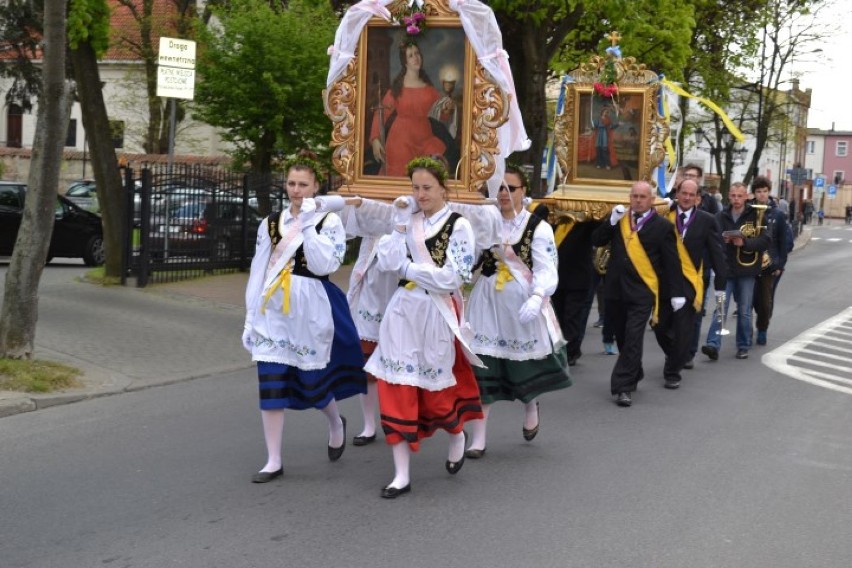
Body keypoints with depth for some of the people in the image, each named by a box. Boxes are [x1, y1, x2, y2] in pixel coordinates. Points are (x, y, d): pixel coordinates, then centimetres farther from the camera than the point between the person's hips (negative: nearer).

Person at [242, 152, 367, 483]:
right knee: (271, 383, -1)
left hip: (311, 310, -3)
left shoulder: (329, 222, -3)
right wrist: (251, 318, 8)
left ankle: (336, 424, 40)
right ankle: (273, 461, 6)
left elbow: (324, 265, -18)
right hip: (274, 309, 3)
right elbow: (258, 272, 10)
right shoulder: (270, 223, 8)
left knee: (313, 379, 6)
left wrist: (308, 225, -17)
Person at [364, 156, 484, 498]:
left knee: (435, 389, 6)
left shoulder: (458, 226, -7)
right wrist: (400, 227, -8)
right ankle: (401, 475, 5)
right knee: (398, 388, 0)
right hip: (402, 312, 4)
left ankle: (457, 436, 41)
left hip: (437, 314, -4)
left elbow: (451, 278, -15)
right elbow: (386, 262, -3)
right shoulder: (409, 223, 8)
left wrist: (407, 268, -10)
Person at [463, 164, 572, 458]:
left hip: (523, 302, -2)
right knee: (481, 367, -1)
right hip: (487, 301, 2)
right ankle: (478, 438, 7)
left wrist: (536, 299, -33)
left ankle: (531, 407, 48)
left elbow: (546, 271, -16)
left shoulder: (538, 227, -8)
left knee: (527, 363, 13)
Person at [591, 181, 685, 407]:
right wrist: (611, 221, -9)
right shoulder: (619, 220, 9)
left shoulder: (662, 226, -3)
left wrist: (676, 293, -7)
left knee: (633, 338, -10)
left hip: (642, 291, -5)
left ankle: (624, 386, -8)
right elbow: (596, 241, 4)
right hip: (616, 289, 5)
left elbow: (672, 263, -3)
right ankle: (633, 374, 34)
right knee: (622, 337, 14)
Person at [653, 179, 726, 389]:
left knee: (683, 331, 0)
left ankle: (672, 372, 13)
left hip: (690, 283, -2)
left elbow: (717, 254, 1)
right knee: (660, 325, 7)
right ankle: (674, 355, 36)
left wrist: (720, 285, 0)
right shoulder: (664, 216, 1)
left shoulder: (706, 220, -1)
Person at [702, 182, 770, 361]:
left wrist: (744, 242, -22)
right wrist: (721, 239, -16)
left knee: (744, 311, 8)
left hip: (746, 270, -1)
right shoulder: (721, 216, 3)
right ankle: (713, 344, -10)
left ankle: (743, 346, 19)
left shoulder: (755, 216, -2)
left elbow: (765, 241, -9)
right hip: (725, 269, 1)